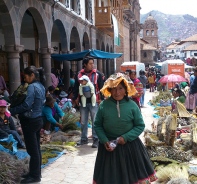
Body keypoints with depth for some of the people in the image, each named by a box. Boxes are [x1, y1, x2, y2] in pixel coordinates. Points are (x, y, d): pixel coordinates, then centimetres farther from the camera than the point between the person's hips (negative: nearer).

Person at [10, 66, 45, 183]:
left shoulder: (32, 87, -17)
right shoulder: (41, 87, 11)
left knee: (32, 150, 0)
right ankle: (36, 172, 27)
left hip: (30, 121, -10)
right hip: (38, 119, 10)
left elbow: (27, 105, -24)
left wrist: (12, 110, -16)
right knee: (36, 148, 16)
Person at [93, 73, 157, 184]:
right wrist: (104, 141, -13)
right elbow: (97, 125, 0)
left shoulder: (132, 105, -10)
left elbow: (140, 126, -5)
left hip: (129, 146, 0)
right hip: (109, 146, 1)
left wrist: (126, 137, -16)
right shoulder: (104, 105, -8)